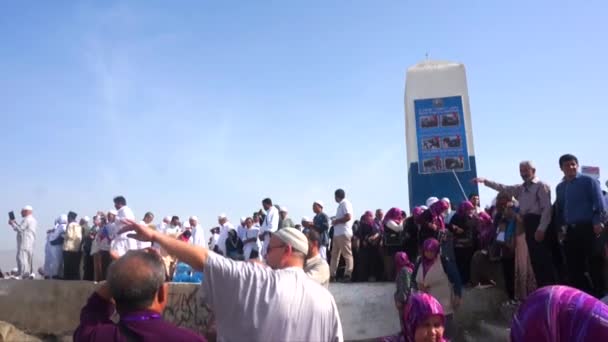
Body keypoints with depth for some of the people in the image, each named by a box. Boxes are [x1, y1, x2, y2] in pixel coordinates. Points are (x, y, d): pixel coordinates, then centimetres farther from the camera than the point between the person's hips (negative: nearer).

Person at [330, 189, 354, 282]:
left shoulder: (345, 203, -8)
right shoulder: (341, 204, 21)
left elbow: (348, 217, -19)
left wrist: (336, 221, -10)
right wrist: (335, 220, 10)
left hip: (344, 233, -10)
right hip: (337, 233, 10)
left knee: (347, 254, -6)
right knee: (334, 254, 10)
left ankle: (348, 275, -6)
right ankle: (332, 274, 13)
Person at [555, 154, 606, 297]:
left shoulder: (588, 181, -2)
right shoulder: (560, 187, 15)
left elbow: (599, 204, -8)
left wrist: (597, 222, -18)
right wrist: (562, 226, 9)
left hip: (588, 228, -6)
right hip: (571, 231, 6)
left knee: (595, 266, 0)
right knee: (574, 267, 7)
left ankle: (600, 296, 12)